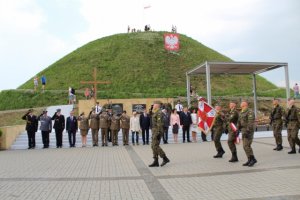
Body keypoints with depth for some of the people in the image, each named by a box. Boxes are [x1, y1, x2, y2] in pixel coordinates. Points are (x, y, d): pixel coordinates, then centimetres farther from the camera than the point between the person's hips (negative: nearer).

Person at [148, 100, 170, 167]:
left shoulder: (159, 112, -13)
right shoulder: (156, 113, 19)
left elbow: (160, 123, -21)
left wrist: (158, 133, -25)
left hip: (157, 131, -10)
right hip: (155, 131, 10)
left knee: (155, 146, -11)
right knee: (154, 146, 8)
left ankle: (165, 159, -2)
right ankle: (155, 162, 10)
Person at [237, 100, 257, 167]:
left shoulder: (250, 112, -13)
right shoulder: (241, 113, 15)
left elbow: (250, 123, -21)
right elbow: (239, 122, 19)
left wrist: (247, 131, -26)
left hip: (249, 131, -9)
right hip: (243, 131, 9)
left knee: (246, 146, -12)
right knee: (245, 146, 9)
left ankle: (253, 159, 0)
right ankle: (250, 160, 16)